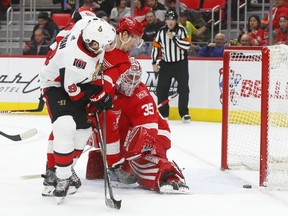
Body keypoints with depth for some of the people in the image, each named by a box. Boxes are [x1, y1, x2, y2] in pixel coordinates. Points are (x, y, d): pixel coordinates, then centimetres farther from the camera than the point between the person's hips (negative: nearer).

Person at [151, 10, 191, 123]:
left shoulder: (181, 30, -7)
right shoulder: (161, 32, 3)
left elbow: (187, 45, -19)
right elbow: (156, 47, 8)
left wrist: (174, 38, -24)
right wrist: (154, 63, 3)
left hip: (180, 64, -3)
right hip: (166, 64, 3)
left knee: (183, 88, -9)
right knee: (161, 89, 2)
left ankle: (184, 113, -2)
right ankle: (163, 113, 13)